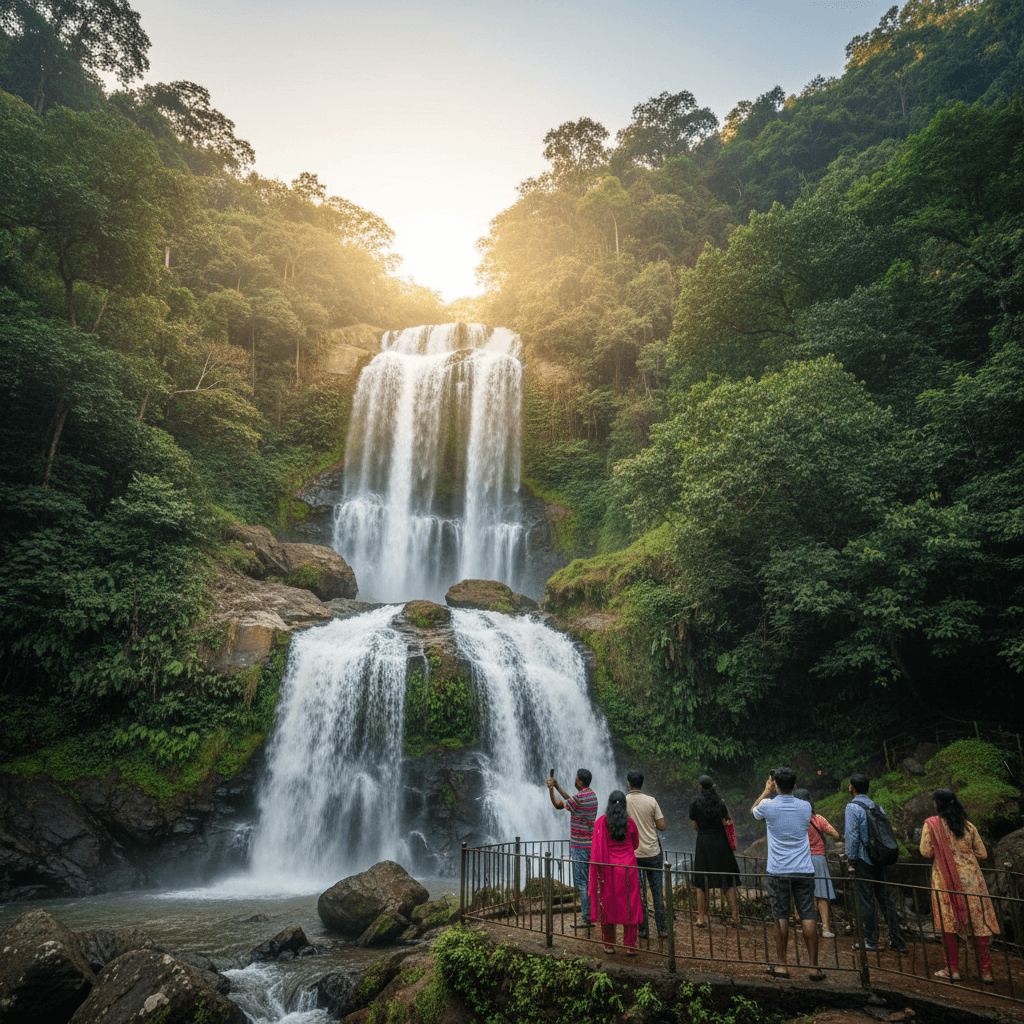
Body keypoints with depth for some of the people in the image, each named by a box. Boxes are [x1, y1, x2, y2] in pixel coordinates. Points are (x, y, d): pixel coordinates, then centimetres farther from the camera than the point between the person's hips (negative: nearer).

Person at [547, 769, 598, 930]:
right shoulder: (592, 794, 8)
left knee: (581, 882, -4)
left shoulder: (580, 797, -20)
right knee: (588, 880, 17)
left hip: (580, 846, -9)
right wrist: (557, 786, 21)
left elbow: (558, 805, -8)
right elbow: (570, 800, 22)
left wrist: (551, 789, 1)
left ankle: (586, 920, -3)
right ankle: (590, 913, 24)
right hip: (591, 843, 9)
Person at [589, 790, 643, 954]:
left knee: (607, 905, 10)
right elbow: (636, 844, 12)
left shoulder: (601, 822, -6)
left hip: (608, 867, 0)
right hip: (628, 866, 1)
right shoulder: (630, 822, -2)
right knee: (629, 905, 7)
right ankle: (630, 946, 9)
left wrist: (597, 872, 3)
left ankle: (609, 945, 17)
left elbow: (597, 848, -7)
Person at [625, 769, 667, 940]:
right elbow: (662, 826, -4)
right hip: (653, 853, 1)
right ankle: (661, 930, 14)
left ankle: (642, 930, 13)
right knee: (657, 892, 10)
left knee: (638, 893, 8)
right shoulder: (651, 801, -6)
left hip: (633, 854, -1)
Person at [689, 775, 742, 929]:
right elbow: (727, 823, 0)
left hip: (703, 843, -1)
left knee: (701, 883, 9)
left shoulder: (695, 803, -5)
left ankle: (701, 918, 10)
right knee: (728, 883, 11)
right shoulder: (721, 802, -1)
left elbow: (696, 826, 0)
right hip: (721, 842, 1)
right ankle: (736, 917, 11)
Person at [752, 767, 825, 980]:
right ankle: (815, 967, 9)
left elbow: (753, 811, 17)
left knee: (781, 918, 5)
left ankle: (782, 965, 13)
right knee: (807, 917, 5)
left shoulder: (768, 806, -7)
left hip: (779, 872, -2)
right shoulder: (805, 806, 0)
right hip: (804, 870, 2)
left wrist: (766, 791, 23)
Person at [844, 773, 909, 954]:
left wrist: (851, 859, -6)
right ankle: (897, 941, 14)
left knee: (866, 900, 2)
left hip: (864, 859, -6)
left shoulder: (852, 807, -12)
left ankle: (870, 942, 8)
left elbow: (852, 836, -15)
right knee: (886, 898, 11)